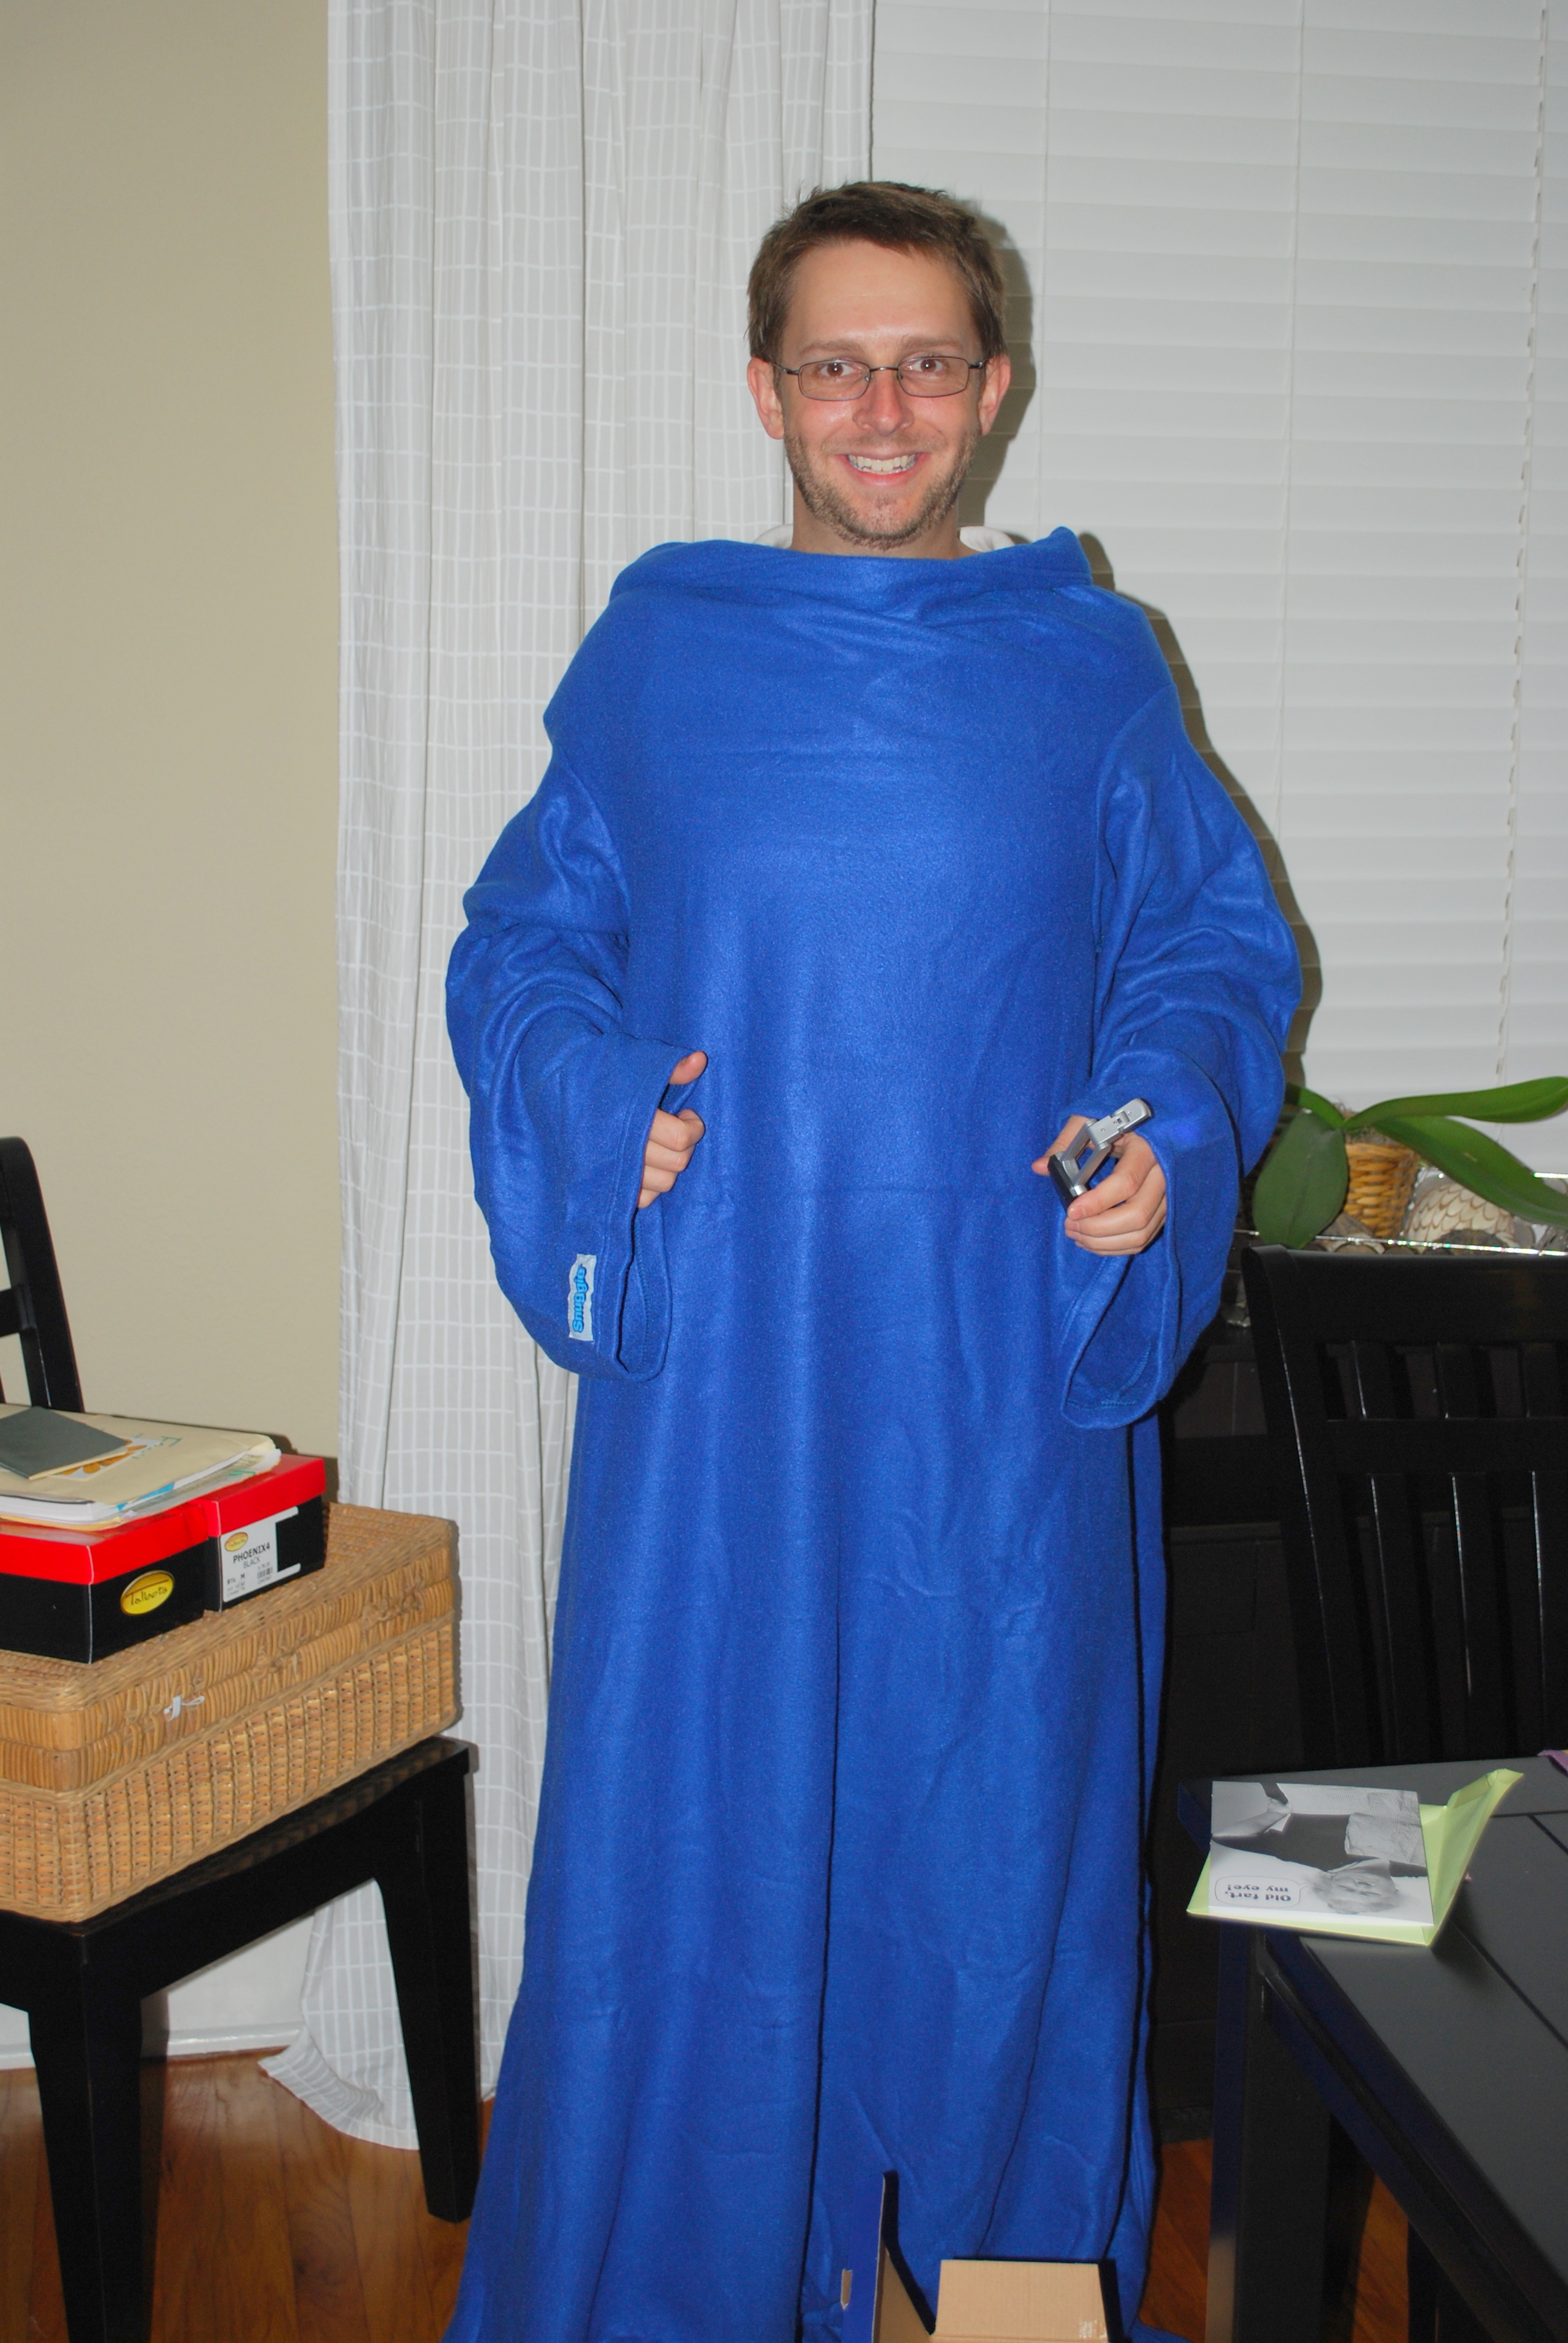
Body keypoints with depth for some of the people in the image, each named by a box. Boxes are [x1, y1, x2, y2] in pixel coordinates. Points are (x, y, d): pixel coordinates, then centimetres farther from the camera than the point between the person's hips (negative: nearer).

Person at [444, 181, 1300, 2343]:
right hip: (717, 1360, 0)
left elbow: (1214, 948, 12)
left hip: (1007, 1371, 1)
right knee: (683, 1829, 6)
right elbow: (524, 936, 11)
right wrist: (598, 1103, -8)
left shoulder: (1093, 668, 6)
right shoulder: (654, 650, 5)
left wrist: (1169, 1125, -7)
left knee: (1005, 1829, 9)